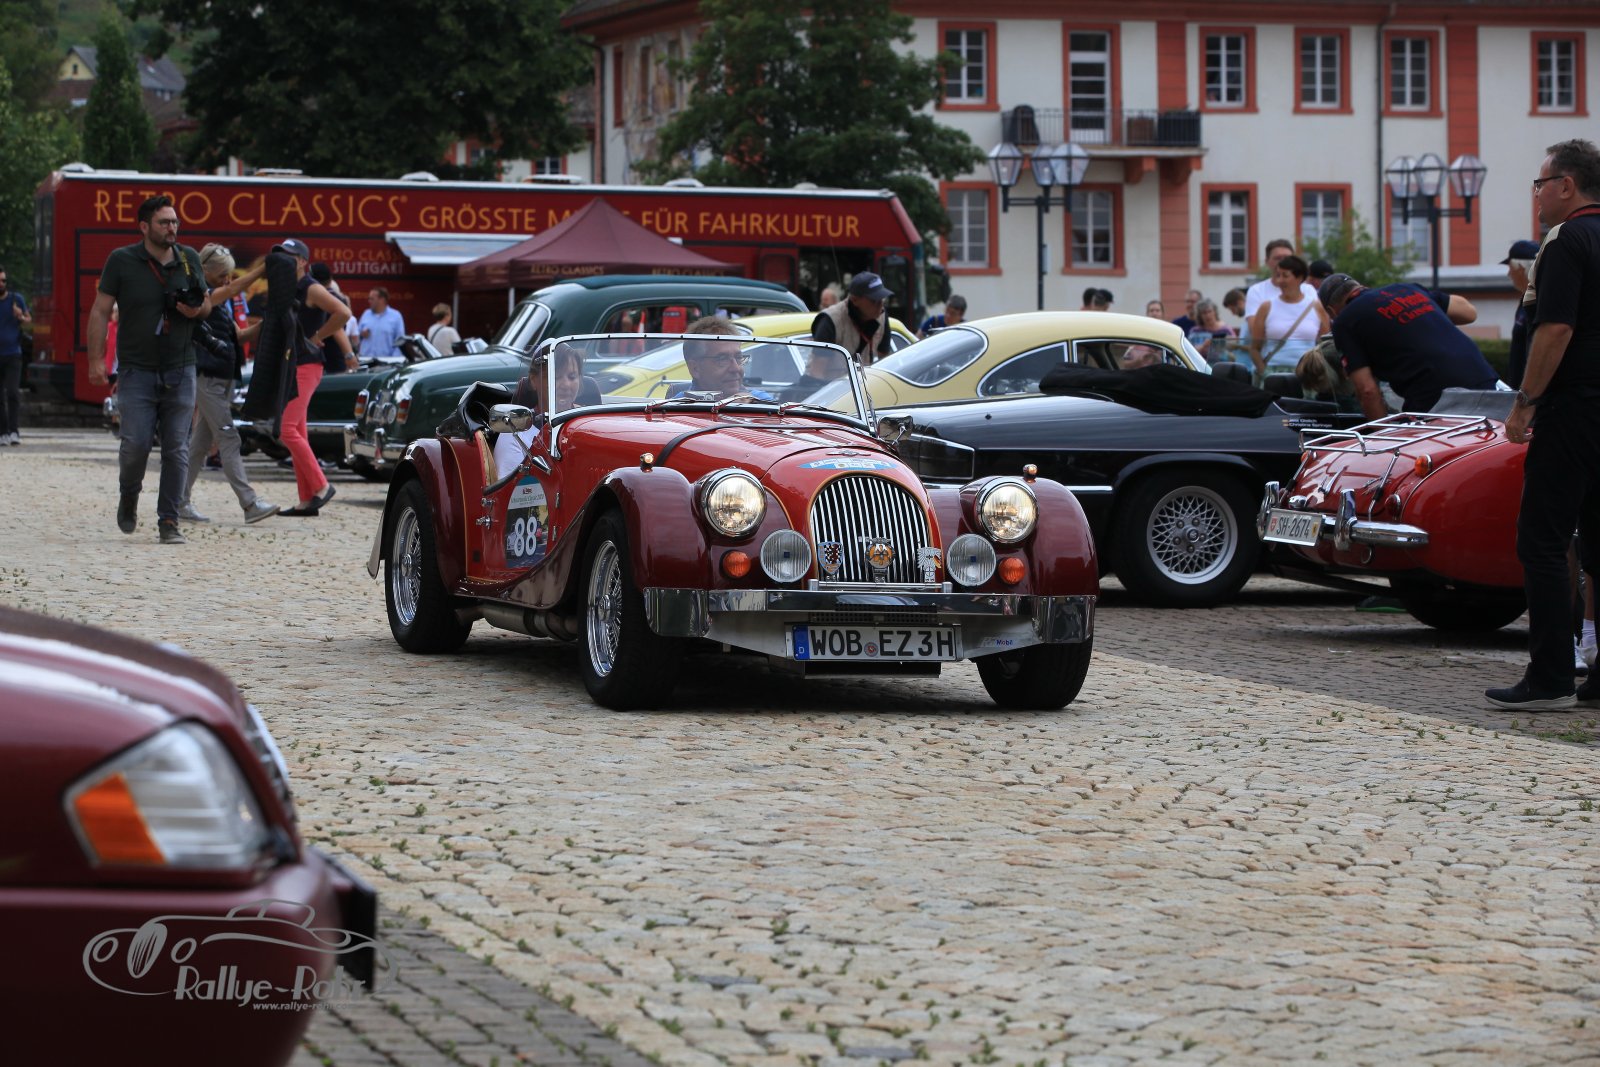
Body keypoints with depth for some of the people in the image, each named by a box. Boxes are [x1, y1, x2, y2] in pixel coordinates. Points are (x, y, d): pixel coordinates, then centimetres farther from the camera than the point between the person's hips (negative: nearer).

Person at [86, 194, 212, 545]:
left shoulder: (189, 259, 7)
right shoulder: (122, 260, -3)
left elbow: (207, 302, 19)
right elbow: (100, 311, -2)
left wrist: (197, 310, -6)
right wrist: (95, 359, -9)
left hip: (180, 371, 3)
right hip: (137, 370, -3)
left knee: (176, 447, -1)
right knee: (136, 443, -9)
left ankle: (169, 521, 4)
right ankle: (128, 496, 21)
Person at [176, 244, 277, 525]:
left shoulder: (223, 301, 17)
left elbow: (236, 334, 18)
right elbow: (236, 288, -25)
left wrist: (261, 327, 1)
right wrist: (265, 267, -26)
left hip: (222, 378, 9)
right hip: (207, 377, -9)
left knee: (201, 441, 11)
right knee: (228, 439, -12)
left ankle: (181, 501, 16)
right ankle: (250, 504, -17)